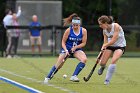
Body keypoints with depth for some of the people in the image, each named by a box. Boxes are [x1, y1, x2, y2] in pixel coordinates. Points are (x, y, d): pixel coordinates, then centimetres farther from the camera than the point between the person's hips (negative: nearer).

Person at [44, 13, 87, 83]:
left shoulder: (83, 31, -10)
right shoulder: (68, 30, -15)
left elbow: (83, 43, -5)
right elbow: (63, 42, -7)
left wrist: (75, 47, -18)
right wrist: (66, 50, -22)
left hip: (77, 49, 2)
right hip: (67, 48, -2)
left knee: (84, 59, -26)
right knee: (59, 65, -11)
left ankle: (74, 76, -22)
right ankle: (48, 77, 7)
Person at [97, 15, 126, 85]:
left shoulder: (116, 26, -24)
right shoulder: (104, 31, -7)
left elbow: (113, 40, -28)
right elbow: (105, 43, -3)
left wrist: (104, 45, -25)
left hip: (120, 46, -5)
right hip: (110, 46, 5)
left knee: (113, 61, -28)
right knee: (102, 63, -4)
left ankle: (107, 80, -17)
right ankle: (102, 67, 37)